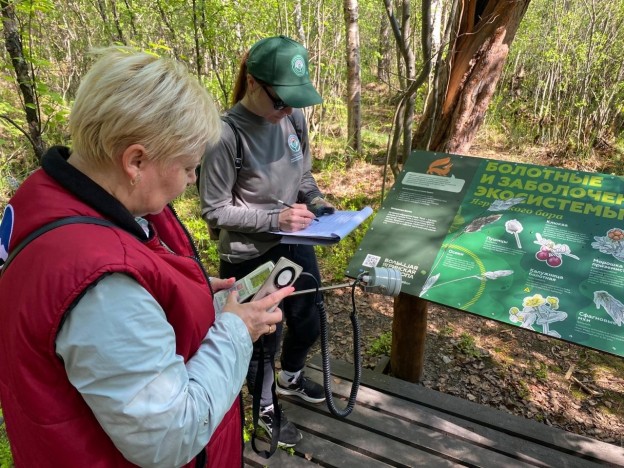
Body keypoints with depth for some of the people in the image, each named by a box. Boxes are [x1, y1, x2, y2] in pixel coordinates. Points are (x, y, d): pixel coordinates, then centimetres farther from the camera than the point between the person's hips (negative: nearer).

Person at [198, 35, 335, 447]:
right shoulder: (226, 135, -25)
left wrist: (316, 200, -9)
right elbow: (215, 211, -18)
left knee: (309, 323, 25)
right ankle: (267, 410, 45)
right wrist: (275, 218, -27)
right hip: (250, 259, -6)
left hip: (296, 246, 7)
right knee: (263, 340, 15)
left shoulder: (294, 118, -6)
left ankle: (291, 378, 57)